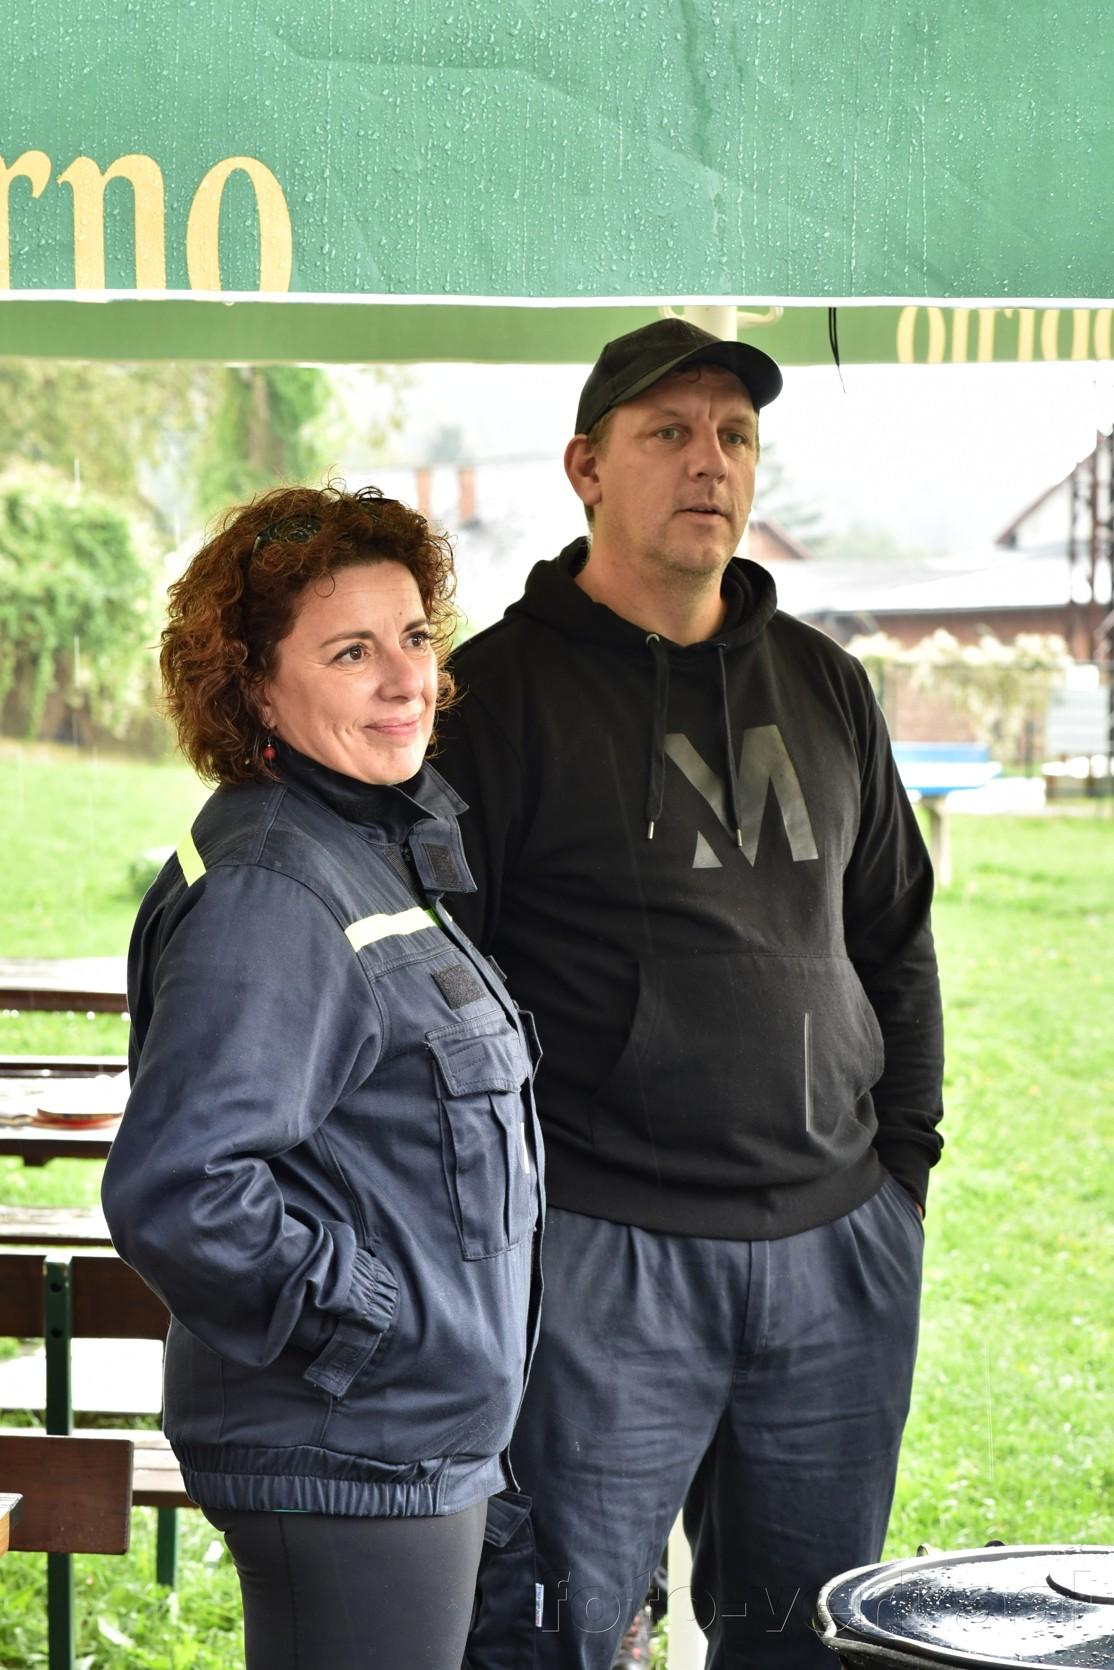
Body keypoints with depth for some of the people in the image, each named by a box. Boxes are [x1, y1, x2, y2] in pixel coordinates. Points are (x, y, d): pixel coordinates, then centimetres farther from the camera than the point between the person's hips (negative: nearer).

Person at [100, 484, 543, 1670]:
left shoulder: (388, 854, 12)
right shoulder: (269, 895, -20)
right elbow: (172, 1192, -28)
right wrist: (366, 1319, -19)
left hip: (429, 1448, 10)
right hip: (344, 1468, -10)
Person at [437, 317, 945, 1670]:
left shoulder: (826, 686, 13)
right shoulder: (498, 690, -3)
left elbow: (896, 938, 20)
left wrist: (904, 1155, 13)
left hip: (841, 1243, 5)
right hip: (604, 1252, -5)